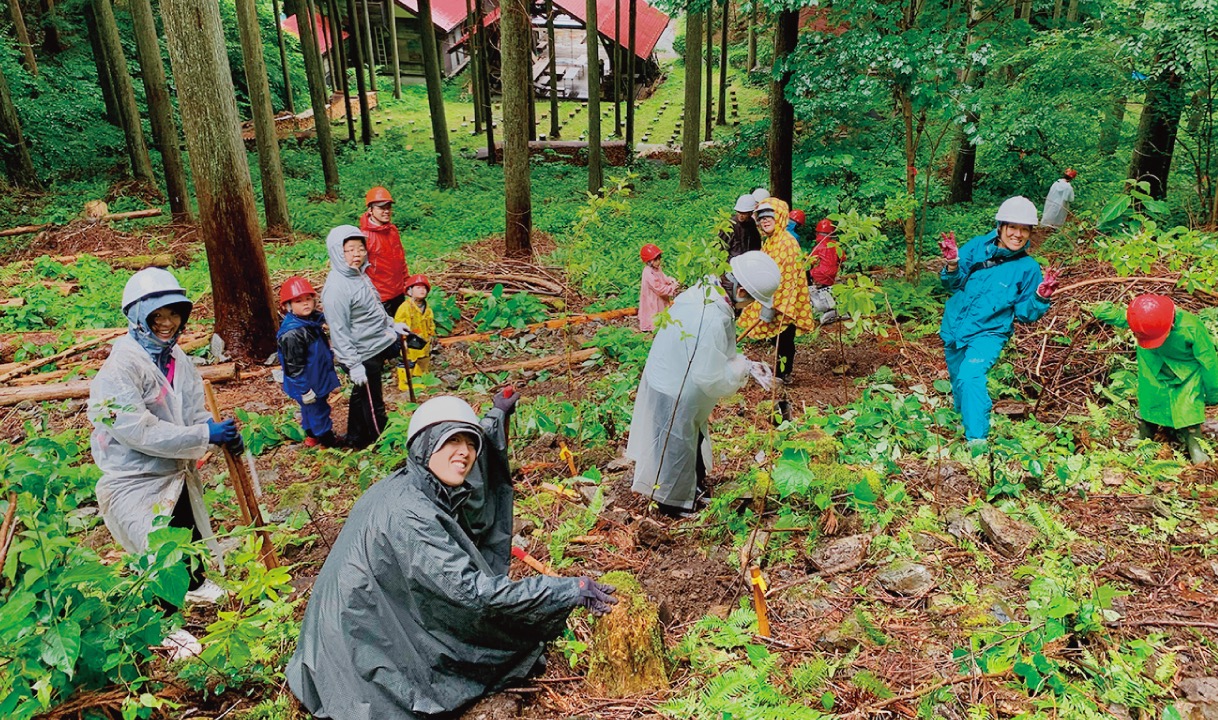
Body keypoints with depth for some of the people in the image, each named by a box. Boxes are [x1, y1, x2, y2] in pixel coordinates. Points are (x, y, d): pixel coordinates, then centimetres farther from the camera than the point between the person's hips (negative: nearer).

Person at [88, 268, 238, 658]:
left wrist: (224, 434, -18)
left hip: (177, 471, 8)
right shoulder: (121, 367, -25)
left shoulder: (177, 358, -1)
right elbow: (138, 431, -31)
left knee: (193, 534, 25)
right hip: (135, 481, -8)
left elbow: (194, 412, 2)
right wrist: (204, 436, -30)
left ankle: (195, 584, 56)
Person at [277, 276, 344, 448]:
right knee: (318, 410, 8)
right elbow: (294, 366, -25)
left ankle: (312, 435, 43)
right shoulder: (291, 334, -29)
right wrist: (304, 390, -21)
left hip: (318, 378, 9)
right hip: (307, 383, -9)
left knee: (311, 410, 25)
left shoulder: (313, 320, 0)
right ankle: (327, 439, 26)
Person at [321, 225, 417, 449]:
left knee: (361, 397, 24)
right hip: (363, 357, -9)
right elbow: (339, 332, -24)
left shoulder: (359, 274, 4)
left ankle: (356, 438, 42)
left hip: (377, 348, 9)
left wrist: (392, 324, 21)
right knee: (374, 405, 7)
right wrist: (353, 364, -23)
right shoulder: (336, 287, -24)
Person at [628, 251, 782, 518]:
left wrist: (747, 364, -3)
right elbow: (712, 378, -28)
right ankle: (673, 502, 38)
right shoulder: (713, 320, -37)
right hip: (675, 396, -9)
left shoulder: (706, 289, -9)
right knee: (676, 447, 15)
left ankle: (694, 484, 51)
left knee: (693, 439, 29)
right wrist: (744, 367, -12)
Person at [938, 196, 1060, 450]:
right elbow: (953, 285, -5)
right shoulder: (976, 247, -5)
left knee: (970, 375, -29)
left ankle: (977, 440, -26)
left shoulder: (1028, 268, -7)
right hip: (954, 328, 4)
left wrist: (1041, 297, -22)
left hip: (989, 333, -3)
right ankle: (964, 422, 51)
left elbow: (1024, 314, -3)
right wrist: (952, 267, -25)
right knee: (958, 382, 21)